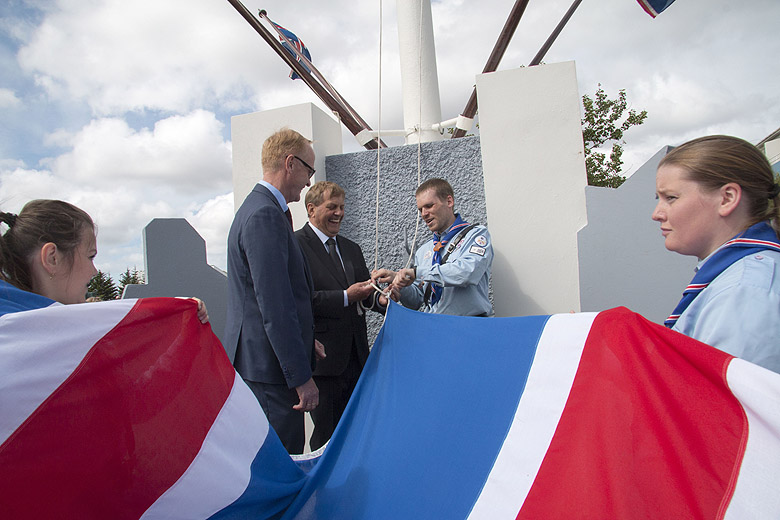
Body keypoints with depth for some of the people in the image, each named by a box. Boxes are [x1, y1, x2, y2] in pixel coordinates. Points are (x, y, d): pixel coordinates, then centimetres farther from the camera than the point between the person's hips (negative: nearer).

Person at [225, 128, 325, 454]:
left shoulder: (257, 206, 15)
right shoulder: (266, 215, -18)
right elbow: (275, 307, -23)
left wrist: (304, 341, 20)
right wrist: (301, 377, -19)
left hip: (257, 361, 10)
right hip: (270, 367, -10)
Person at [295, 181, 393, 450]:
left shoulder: (352, 249, 18)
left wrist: (379, 299, -5)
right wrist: (345, 297, -19)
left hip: (356, 356, 7)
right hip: (323, 357, -6)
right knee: (327, 435, 6)